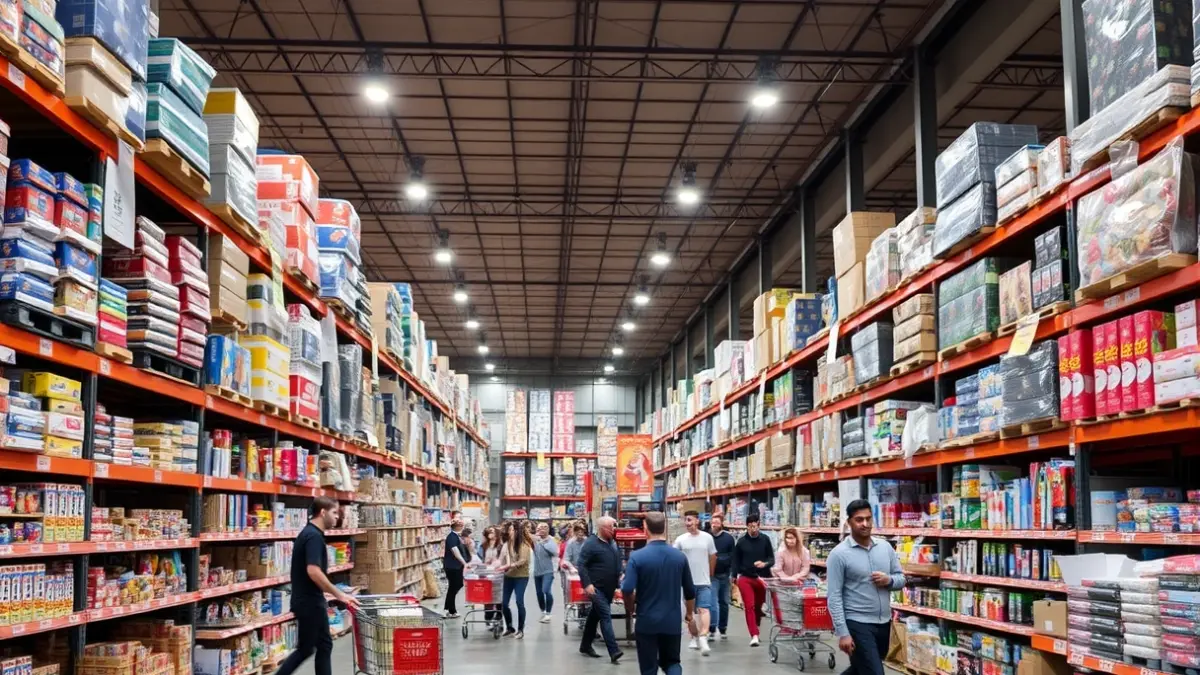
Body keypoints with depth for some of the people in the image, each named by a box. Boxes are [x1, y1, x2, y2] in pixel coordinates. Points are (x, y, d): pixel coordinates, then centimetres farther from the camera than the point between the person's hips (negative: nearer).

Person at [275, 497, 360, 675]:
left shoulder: (309, 533, 12)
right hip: (309, 602, -10)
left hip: (310, 601, 10)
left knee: (324, 645, 12)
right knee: (306, 649, 0)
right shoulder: (314, 536, -19)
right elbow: (313, 571, -29)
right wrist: (340, 595, -24)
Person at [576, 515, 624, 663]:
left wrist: (619, 576, 11)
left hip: (608, 588, 8)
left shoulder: (612, 543, 11)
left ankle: (585, 646, 29)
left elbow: (617, 564, 23)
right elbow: (581, 565, -16)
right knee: (606, 616, -15)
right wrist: (587, 584, -23)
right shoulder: (591, 543, -14)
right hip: (596, 587, -8)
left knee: (595, 615, 17)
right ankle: (614, 651, -20)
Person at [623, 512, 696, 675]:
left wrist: (633, 605, 3)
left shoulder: (637, 556, -12)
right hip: (672, 621, 3)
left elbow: (627, 590, -18)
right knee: (671, 662, 18)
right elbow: (690, 591, 7)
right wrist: (690, 615, 23)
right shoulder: (680, 556, -1)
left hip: (647, 621, -3)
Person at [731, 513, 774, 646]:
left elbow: (772, 558, 0)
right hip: (745, 578, -1)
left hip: (762, 578, 1)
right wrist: (734, 576, 10)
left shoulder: (765, 539, -1)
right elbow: (736, 560, 9)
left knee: (759, 605, 16)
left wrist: (765, 564, -20)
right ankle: (754, 635, -12)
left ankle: (755, 629, 37)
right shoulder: (741, 541, -1)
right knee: (749, 606, -10)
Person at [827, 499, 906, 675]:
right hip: (857, 624, -6)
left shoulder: (885, 547, 6)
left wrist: (889, 580, -12)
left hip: (883, 623, 6)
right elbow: (834, 597, -13)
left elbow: (901, 578, 12)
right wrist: (842, 633, -18)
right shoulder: (839, 554, -12)